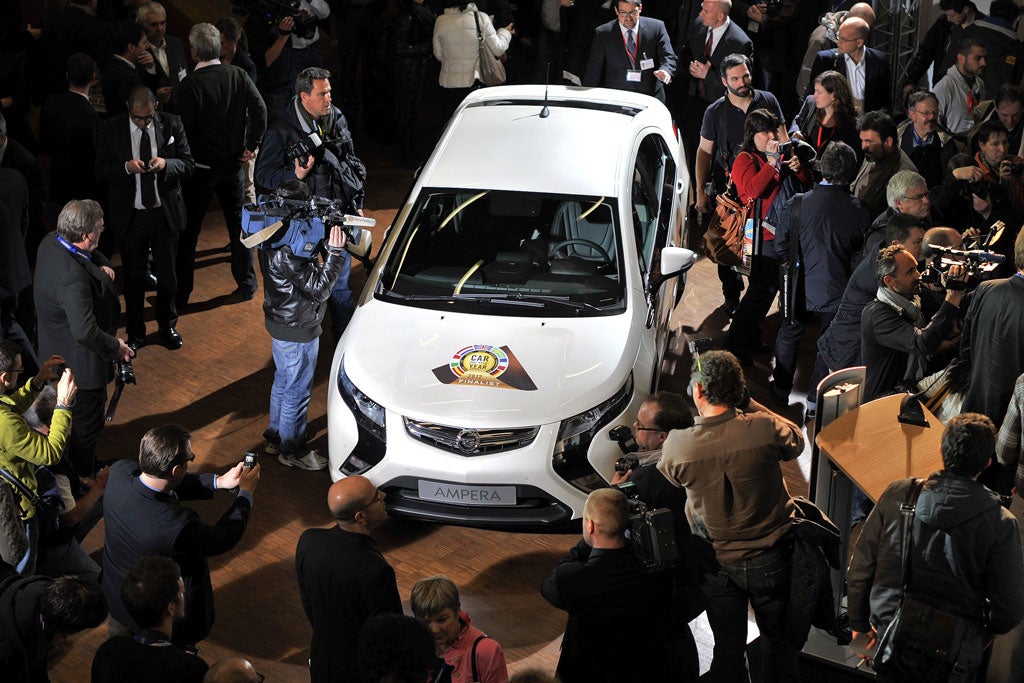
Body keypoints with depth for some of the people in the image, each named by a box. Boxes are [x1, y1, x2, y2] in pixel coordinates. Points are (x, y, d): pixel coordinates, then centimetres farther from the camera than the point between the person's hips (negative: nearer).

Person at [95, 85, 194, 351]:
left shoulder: (172, 124, -5)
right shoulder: (110, 129, -7)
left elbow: (188, 164, -3)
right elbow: (101, 170, -4)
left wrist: (166, 164, -23)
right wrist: (126, 167, -24)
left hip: (165, 213, 1)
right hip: (129, 216, -1)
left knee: (167, 274, 13)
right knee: (134, 278, 11)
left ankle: (168, 326, 34)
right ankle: (135, 334, 26)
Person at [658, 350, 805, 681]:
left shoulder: (677, 445, -22)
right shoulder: (764, 429, -23)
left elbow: (668, 478, 1)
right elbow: (796, 443, 0)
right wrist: (748, 403, -2)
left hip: (718, 565, 0)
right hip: (770, 560, 0)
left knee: (728, 648, 19)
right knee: (779, 642, 22)